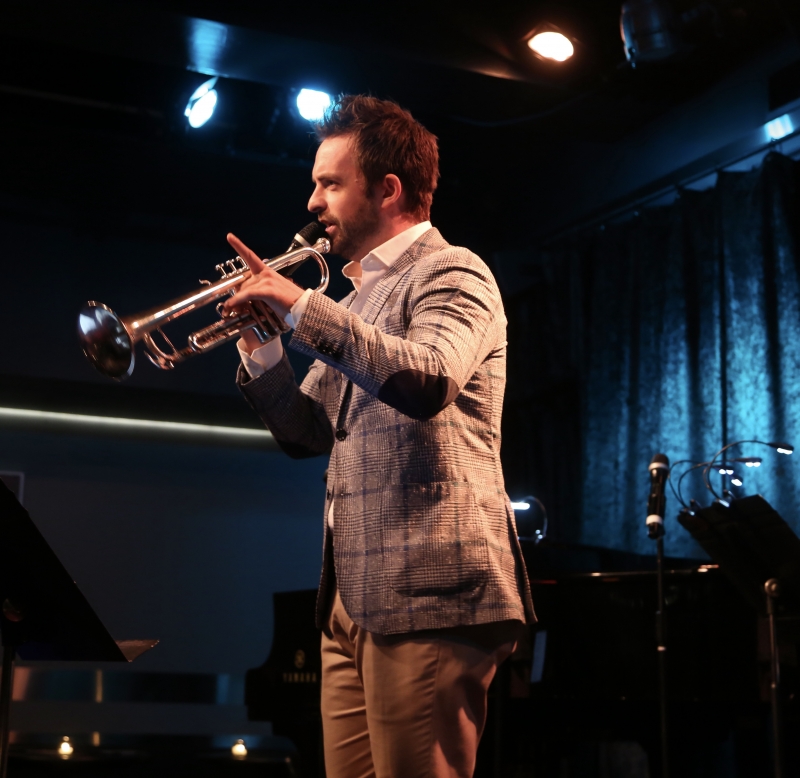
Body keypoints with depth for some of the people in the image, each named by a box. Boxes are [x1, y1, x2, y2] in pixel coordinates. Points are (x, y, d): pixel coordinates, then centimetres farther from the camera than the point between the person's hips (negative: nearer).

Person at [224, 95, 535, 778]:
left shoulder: (449, 272, -4)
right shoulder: (358, 298, 22)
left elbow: (428, 379, -25)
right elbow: (307, 434, 20)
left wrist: (302, 306, -20)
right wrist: (258, 343, 6)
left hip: (427, 596, -8)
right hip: (353, 595, 8)